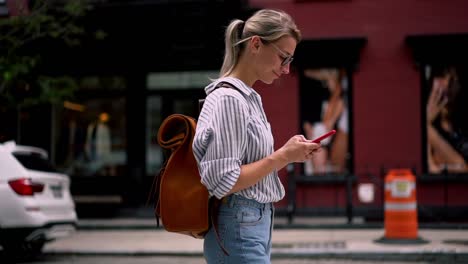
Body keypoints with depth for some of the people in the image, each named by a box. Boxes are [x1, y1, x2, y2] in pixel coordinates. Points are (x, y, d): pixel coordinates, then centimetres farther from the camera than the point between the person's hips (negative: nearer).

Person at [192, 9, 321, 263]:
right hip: (239, 230, -10)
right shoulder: (229, 99, -15)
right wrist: (283, 156, -15)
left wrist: (289, 154, 3)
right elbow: (223, 182, -20)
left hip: (256, 222, 10)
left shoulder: (249, 98, 13)